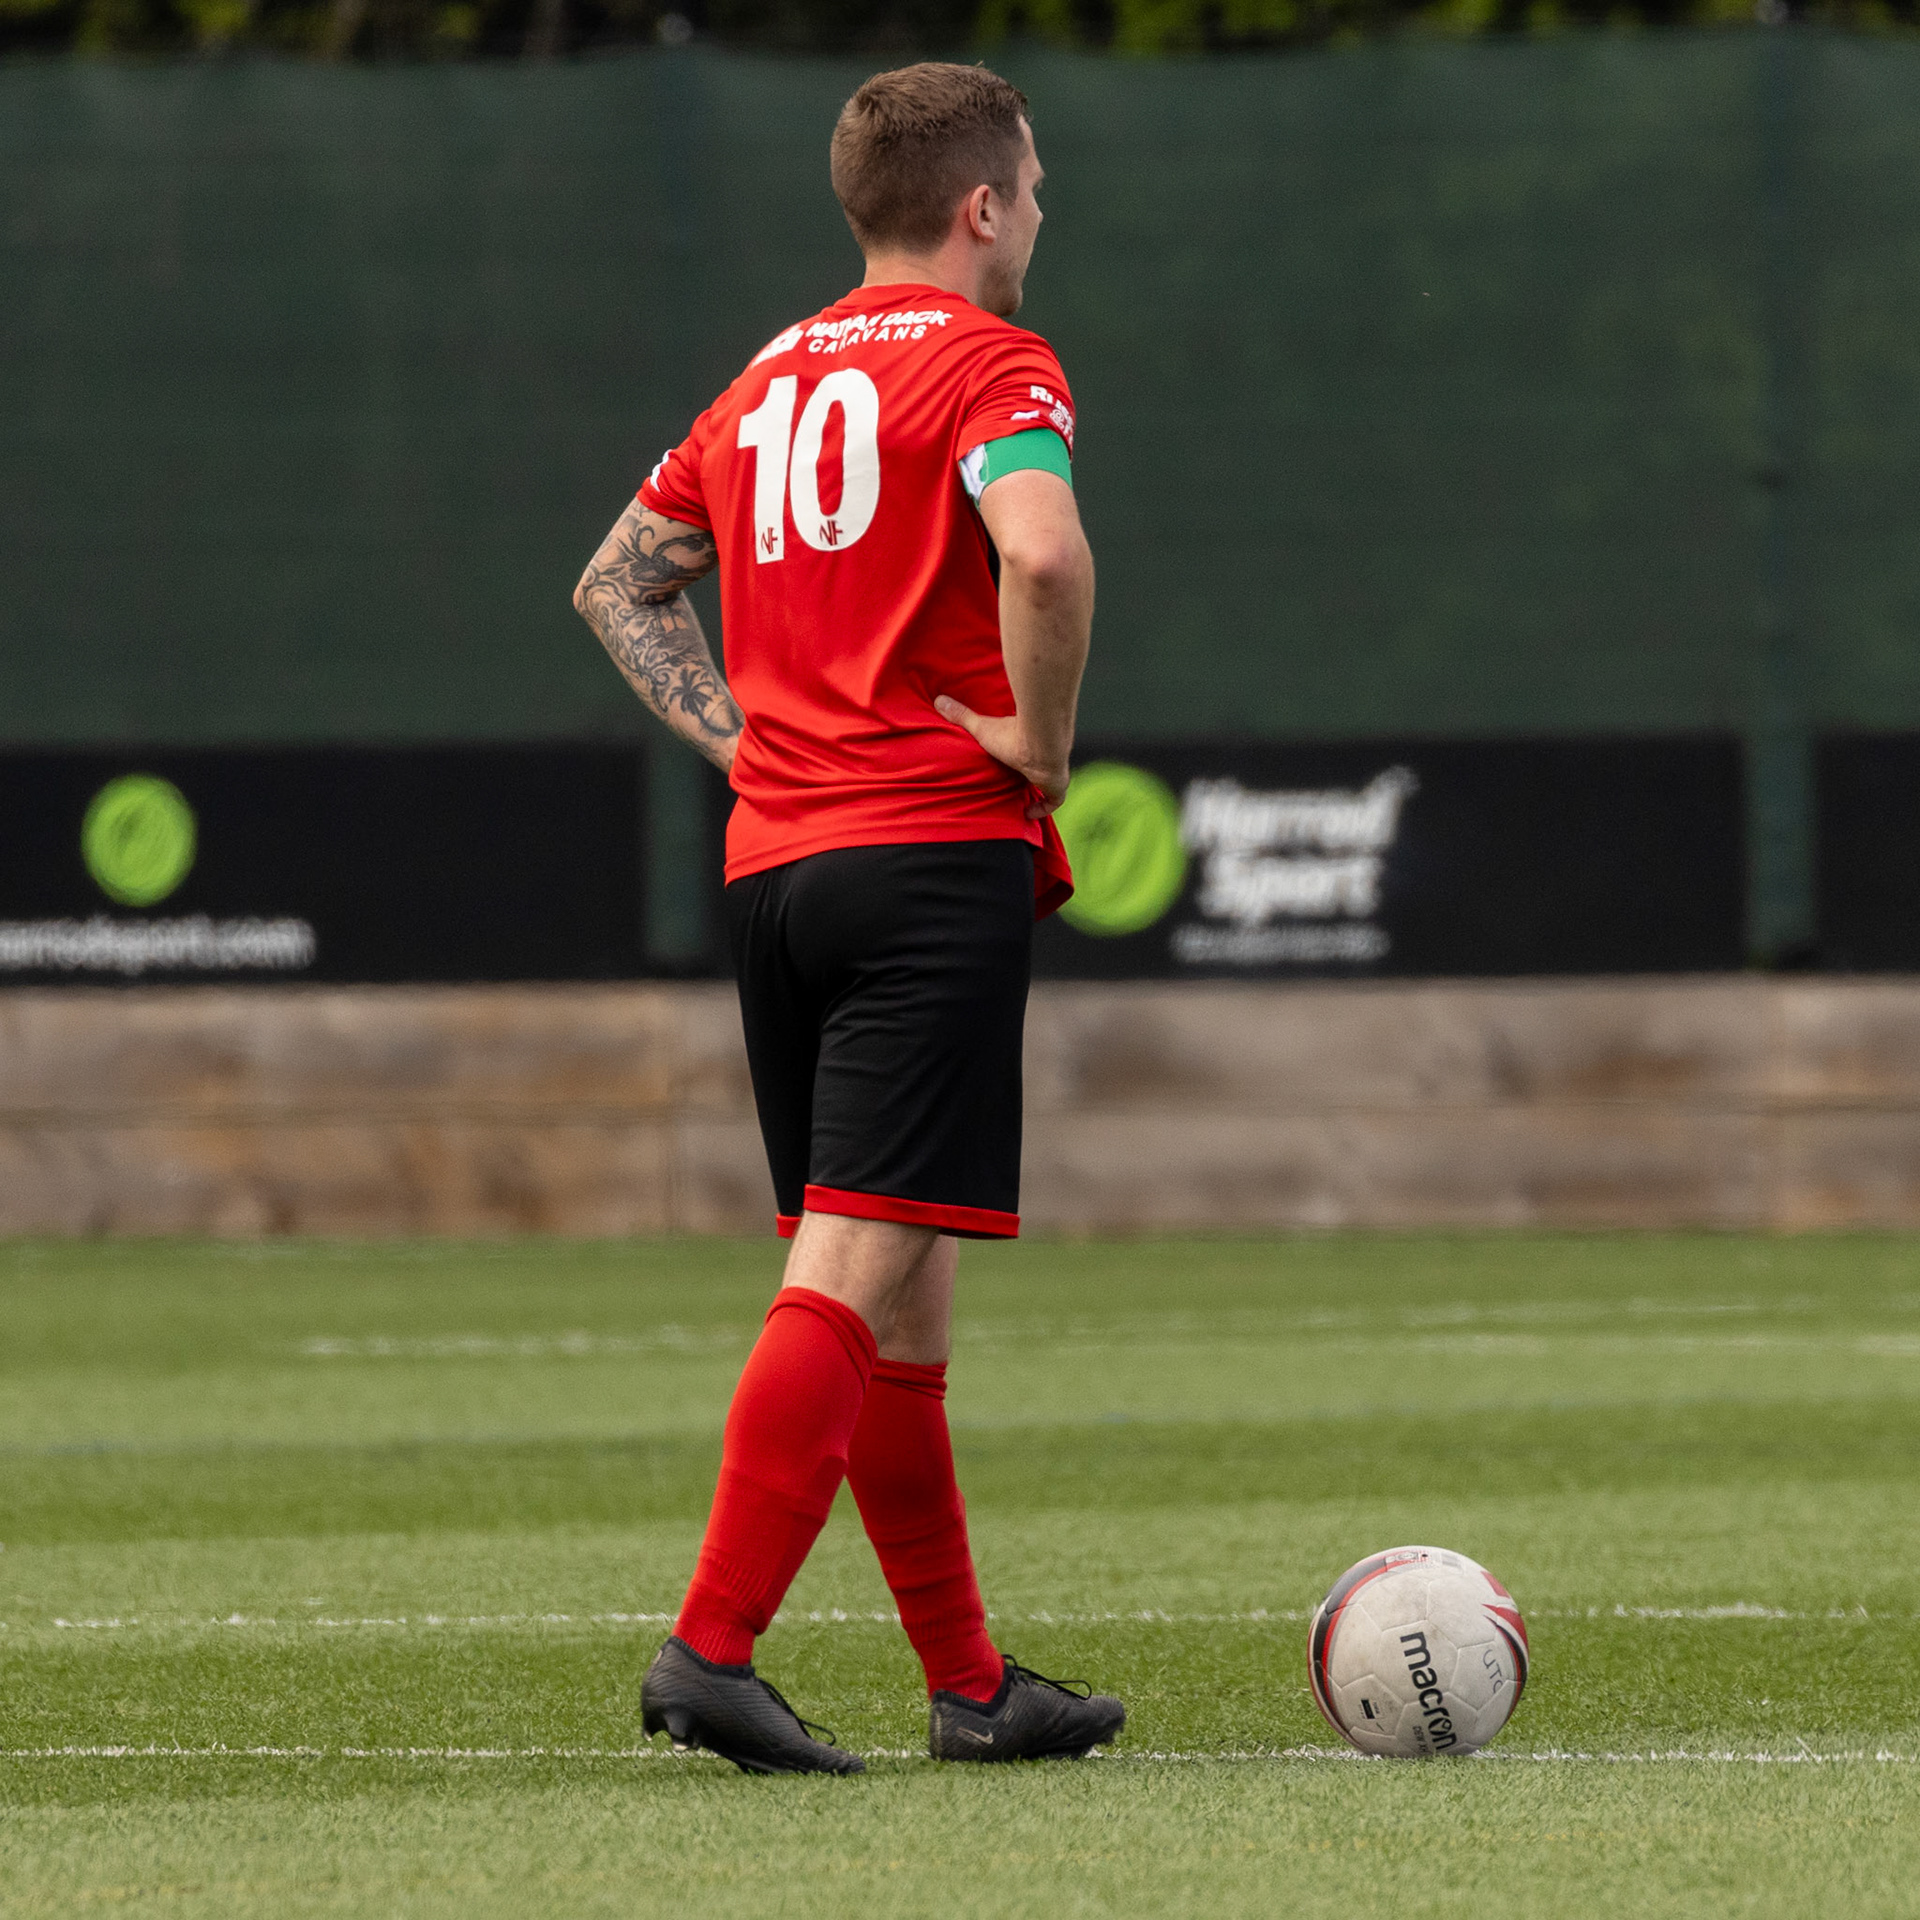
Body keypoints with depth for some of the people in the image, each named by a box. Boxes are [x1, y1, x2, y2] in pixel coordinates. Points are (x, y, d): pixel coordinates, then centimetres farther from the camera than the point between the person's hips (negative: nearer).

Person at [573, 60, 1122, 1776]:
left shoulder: (773, 381, 18)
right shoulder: (989, 362, -6)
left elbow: (617, 580, 26)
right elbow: (1042, 553, -26)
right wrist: (1042, 742, -11)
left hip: (774, 861, 8)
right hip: (936, 848, -8)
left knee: (899, 1286, 12)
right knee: (859, 1267, -12)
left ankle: (971, 1683, 18)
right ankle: (711, 1650, -22)